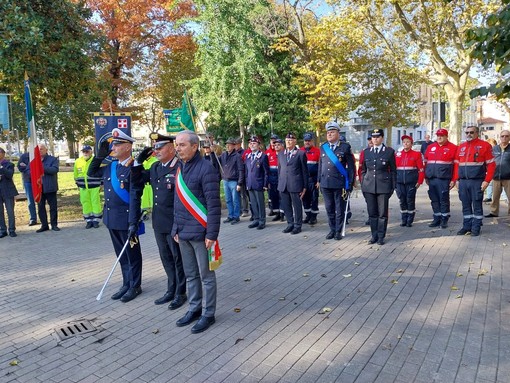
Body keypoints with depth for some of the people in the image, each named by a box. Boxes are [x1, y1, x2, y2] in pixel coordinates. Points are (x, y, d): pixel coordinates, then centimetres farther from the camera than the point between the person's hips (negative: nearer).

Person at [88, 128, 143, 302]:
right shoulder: (110, 166, 8)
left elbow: (134, 198, -20)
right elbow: (91, 173, 23)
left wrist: (133, 223, -22)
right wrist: (100, 156, 8)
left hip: (126, 219, -7)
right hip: (111, 218, 8)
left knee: (132, 254, 8)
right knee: (121, 254, 17)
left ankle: (135, 286, 21)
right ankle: (126, 284, 30)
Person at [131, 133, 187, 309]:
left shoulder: (180, 167, -17)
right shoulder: (155, 167, 9)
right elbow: (137, 183, 17)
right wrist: (138, 162, 4)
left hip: (174, 223, -8)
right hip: (159, 222, 8)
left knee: (178, 258, 8)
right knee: (166, 258, 18)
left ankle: (180, 293, 24)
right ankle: (171, 290, 34)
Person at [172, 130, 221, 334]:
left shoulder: (205, 168, -14)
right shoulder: (180, 168, 10)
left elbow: (214, 204, -17)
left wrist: (211, 234, -19)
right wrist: (176, 228, 14)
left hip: (200, 232, -7)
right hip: (183, 233, 8)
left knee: (206, 275, 7)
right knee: (190, 275, 18)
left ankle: (208, 314, 20)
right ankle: (195, 309, 33)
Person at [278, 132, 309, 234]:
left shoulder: (301, 154, -1)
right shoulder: (280, 154, 13)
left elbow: (304, 171, -1)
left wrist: (305, 186, -4)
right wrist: (279, 184, 11)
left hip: (295, 185, -5)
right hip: (283, 185, 5)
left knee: (297, 206, 5)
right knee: (286, 206, 11)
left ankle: (297, 225, 17)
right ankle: (290, 224, 26)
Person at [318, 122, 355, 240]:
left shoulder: (345, 147, -3)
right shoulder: (323, 147, 9)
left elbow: (351, 167, -3)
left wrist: (349, 184, -6)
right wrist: (319, 180, 11)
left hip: (340, 184, -4)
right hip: (325, 184, 4)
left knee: (340, 209, 6)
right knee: (329, 209, 11)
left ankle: (338, 231, 19)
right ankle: (332, 230, 24)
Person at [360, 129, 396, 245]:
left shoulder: (389, 151, 1)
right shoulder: (366, 152, 9)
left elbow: (393, 170, 3)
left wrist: (393, 186, -1)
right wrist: (362, 185, 7)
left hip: (383, 186, -2)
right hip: (369, 187, 3)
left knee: (382, 213, 3)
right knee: (372, 213, 7)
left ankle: (381, 237, 13)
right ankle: (374, 235, 18)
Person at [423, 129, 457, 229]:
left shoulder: (453, 148, 0)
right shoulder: (430, 147, 12)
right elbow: (426, 162, 14)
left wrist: (453, 180, -9)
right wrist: (426, 177, 10)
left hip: (443, 179, -4)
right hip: (432, 179, 4)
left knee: (444, 199, 0)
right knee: (434, 200, 9)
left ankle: (444, 220, 11)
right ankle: (436, 219, 19)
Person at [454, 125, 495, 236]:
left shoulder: (484, 145, -2)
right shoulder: (461, 147, 12)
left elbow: (491, 165, -5)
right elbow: (456, 164, 14)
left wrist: (487, 181, -12)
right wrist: (456, 179, 6)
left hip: (477, 181, -4)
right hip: (463, 181, 4)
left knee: (477, 205, 2)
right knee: (466, 205, 10)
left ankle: (476, 228, 11)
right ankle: (466, 227, 19)